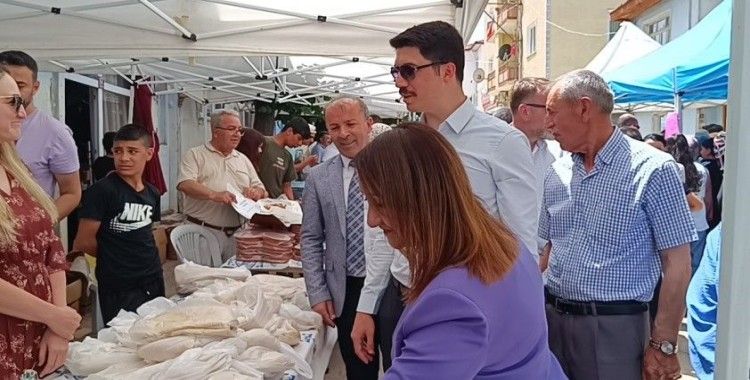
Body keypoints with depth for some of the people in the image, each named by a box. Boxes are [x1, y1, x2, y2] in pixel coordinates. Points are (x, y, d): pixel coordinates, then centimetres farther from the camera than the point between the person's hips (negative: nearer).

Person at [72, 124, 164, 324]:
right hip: (119, 290, -6)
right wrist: (111, 256, 4)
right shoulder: (101, 190, -13)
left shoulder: (152, 193, 7)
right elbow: (85, 242, -11)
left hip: (153, 280, 6)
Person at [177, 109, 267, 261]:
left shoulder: (243, 159, 19)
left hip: (237, 232, 5)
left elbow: (261, 189, 20)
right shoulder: (195, 155, 3)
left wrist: (256, 192, -4)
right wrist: (214, 195, -28)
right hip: (203, 231, -5)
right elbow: (185, 184, -13)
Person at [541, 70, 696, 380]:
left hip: (614, 326, -5)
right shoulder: (556, 173, 7)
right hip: (551, 317, 5)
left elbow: (677, 264, -10)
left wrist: (663, 345, -11)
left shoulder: (653, 169, -10)